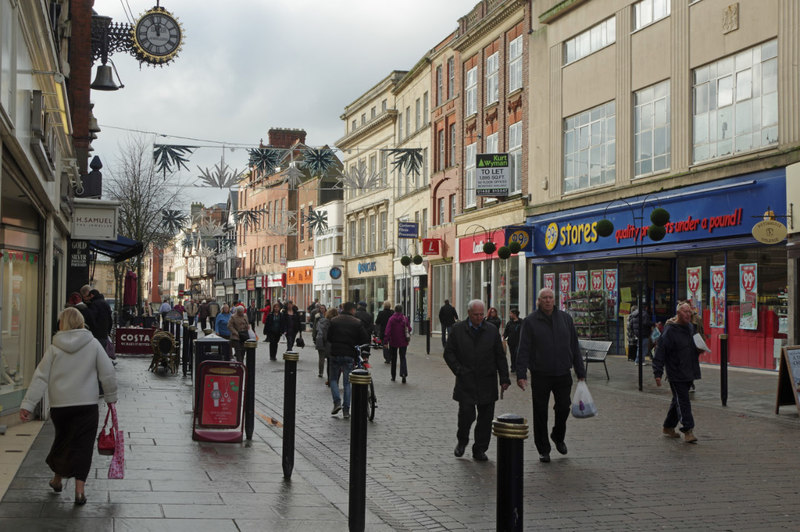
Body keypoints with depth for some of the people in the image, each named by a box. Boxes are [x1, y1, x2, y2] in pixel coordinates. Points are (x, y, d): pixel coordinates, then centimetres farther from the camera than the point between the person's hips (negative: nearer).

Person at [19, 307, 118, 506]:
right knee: (83, 445, 3)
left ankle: (58, 478, 37)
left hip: (59, 405, 2)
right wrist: (110, 397, 12)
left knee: (62, 439, 21)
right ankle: (80, 488, -2)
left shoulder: (54, 348, -2)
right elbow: (108, 374, -2)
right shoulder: (93, 345, -3)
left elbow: (40, 378, -4)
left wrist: (27, 405, -3)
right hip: (87, 405, -2)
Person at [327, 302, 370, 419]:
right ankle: (346, 410, 6)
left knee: (333, 379, 16)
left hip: (335, 354, 0)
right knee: (347, 382, 7)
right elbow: (365, 340, -2)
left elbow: (328, 337, 5)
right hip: (349, 355, 0)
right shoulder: (357, 323, -1)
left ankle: (337, 402, -4)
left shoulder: (334, 321, 2)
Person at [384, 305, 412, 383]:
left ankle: (393, 376, 20)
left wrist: (386, 341, -13)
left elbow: (387, 331, -14)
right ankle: (403, 374, -18)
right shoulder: (405, 319, -5)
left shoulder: (391, 319, -9)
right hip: (403, 342, 1)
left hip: (393, 342, 0)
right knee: (403, 357, 6)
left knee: (393, 359, 13)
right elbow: (409, 329, 0)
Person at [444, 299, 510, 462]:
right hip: (466, 382, -2)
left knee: (486, 418, 2)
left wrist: (504, 378, 3)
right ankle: (462, 441, 18)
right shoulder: (458, 330, 2)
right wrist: (459, 370, -8)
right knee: (466, 413, -9)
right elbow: (449, 353, 4)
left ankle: (479, 450, 14)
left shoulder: (492, 330, 6)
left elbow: (500, 356, 9)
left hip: (487, 383, 2)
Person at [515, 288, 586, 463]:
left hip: (562, 374, 2)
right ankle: (543, 449, 16)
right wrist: (521, 374, -12)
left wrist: (580, 372, 10)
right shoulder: (530, 321, -2)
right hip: (540, 375, -2)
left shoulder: (565, 318, 7)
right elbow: (523, 350, -4)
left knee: (563, 408, 5)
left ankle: (558, 437, 34)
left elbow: (574, 347, 12)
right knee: (540, 413, 3)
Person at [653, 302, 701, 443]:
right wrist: (658, 373, -18)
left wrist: (699, 350, 3)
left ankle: (668, 427, 27)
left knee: (678, 400, 15)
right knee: (683, 401, -9)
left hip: (689, 373, 8)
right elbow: (660, 352, -14)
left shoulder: (691, 327, 12)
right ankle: (688, 431, -7)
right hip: (676, 374, -8)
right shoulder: (669, 331, -13)